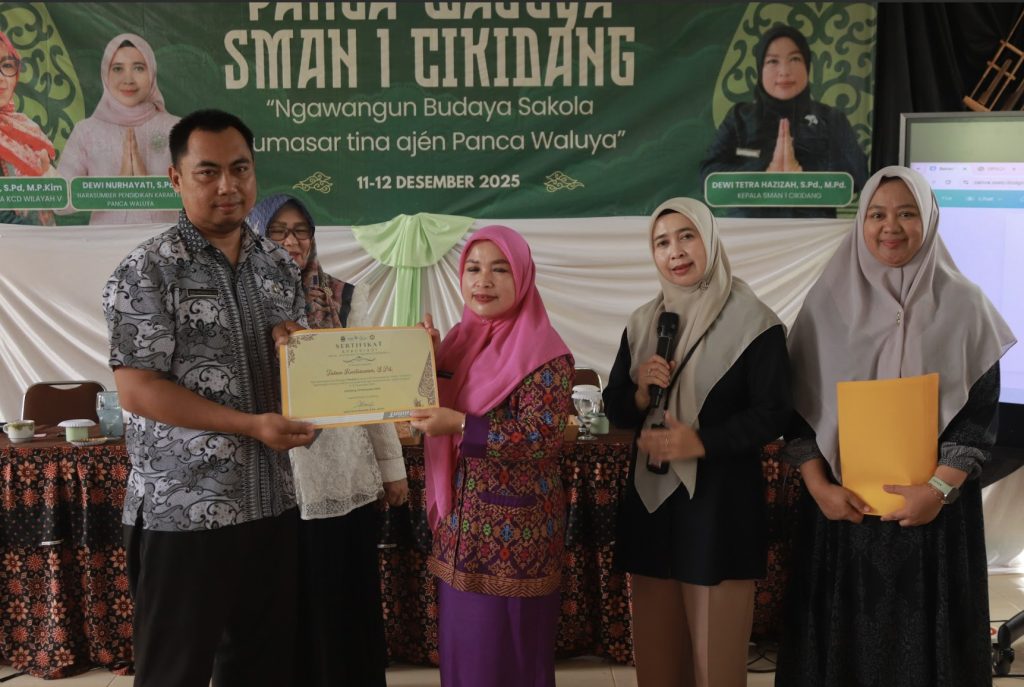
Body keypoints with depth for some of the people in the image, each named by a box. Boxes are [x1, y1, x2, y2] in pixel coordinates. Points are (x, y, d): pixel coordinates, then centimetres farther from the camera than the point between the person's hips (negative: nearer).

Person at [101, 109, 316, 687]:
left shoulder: (280, 265, 9)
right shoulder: (147, 272, -9)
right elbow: (138, 389, -15)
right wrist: (252, 425, -20)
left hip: (273, 502, 6)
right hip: (184, 510, -5)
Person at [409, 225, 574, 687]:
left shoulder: (544, 353, -13)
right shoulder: (461, 338, 8)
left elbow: (542, 437, -21)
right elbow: (439, 408, 11)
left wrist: (462, 426, -27)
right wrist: (431, 362, -4)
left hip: (513, 529, -7)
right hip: (460, 524, 7)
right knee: (460, 644, 16)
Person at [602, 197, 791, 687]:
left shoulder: (753, 322, -7)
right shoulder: (641, 323, 9)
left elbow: (773, 413, -10)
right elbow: (614, 408, 12)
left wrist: (701, 442, -21)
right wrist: (641, 394, -10)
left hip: (721, 503, -5)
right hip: (651, 500, 5)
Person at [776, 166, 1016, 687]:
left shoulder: (963, 303, -1)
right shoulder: (828, 300, 1)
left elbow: (981, 410, -2)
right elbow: (798, 404, 2)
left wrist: (939, 488, -13)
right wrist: (818, 487, -8)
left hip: (932, 506, -1)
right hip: (841, 502, 1)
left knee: (923, 635, 5)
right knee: (843, 633, 7)